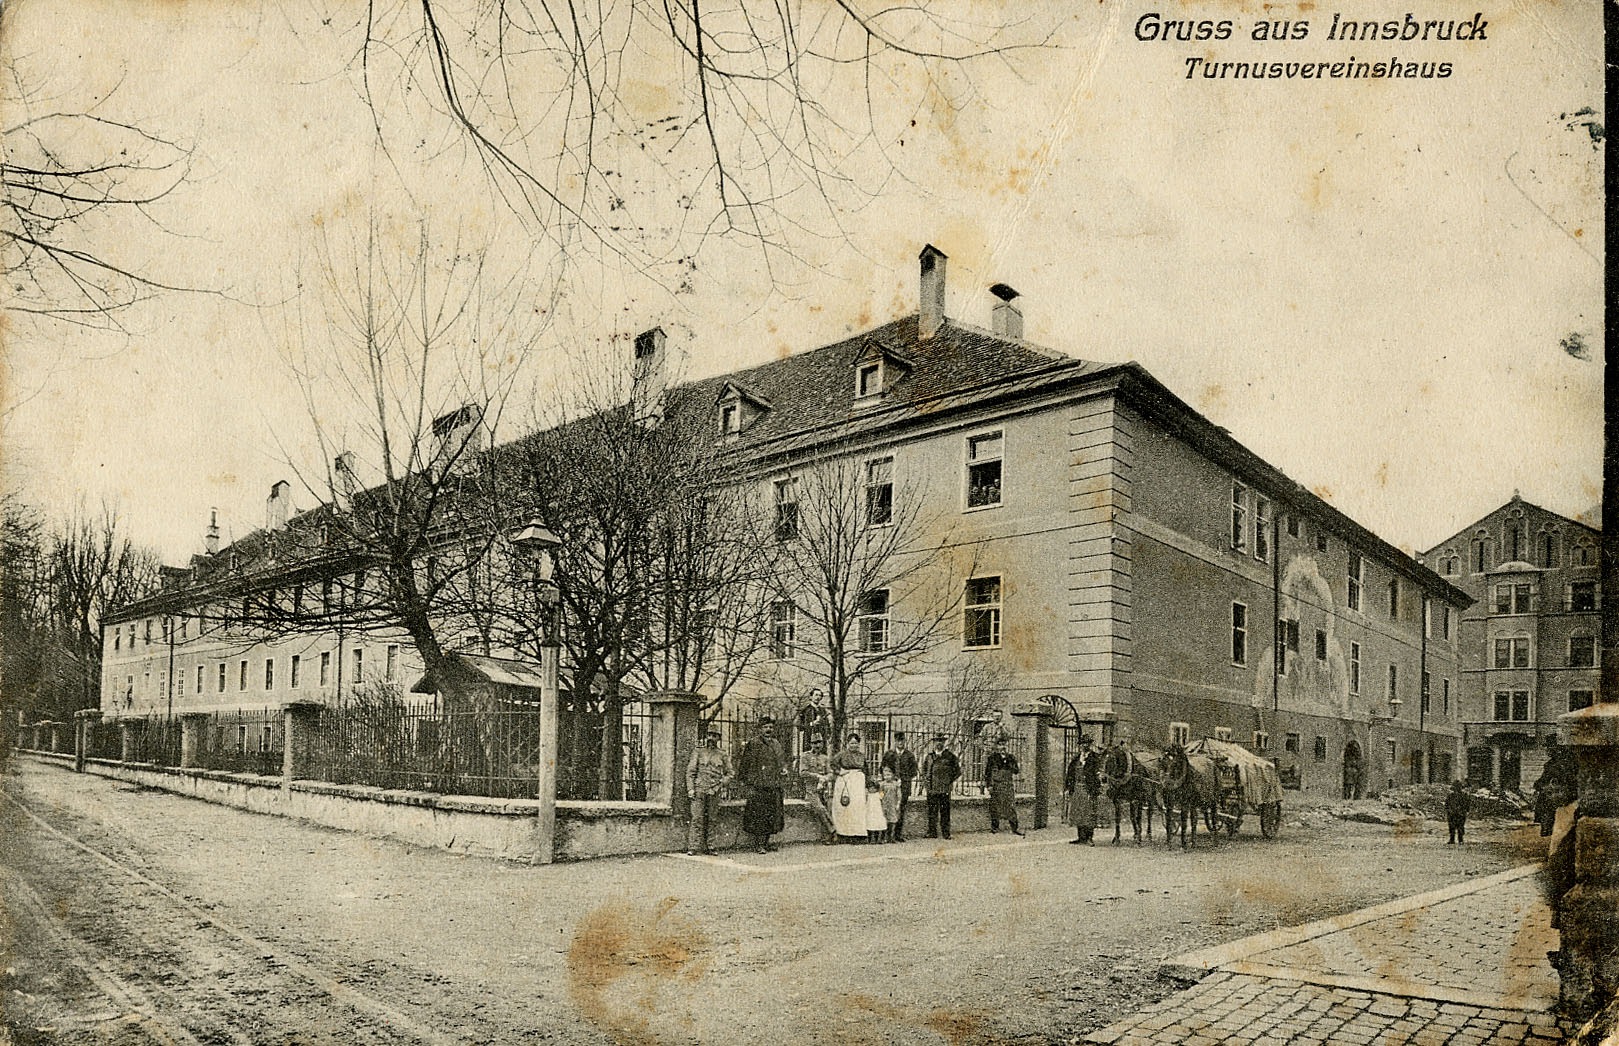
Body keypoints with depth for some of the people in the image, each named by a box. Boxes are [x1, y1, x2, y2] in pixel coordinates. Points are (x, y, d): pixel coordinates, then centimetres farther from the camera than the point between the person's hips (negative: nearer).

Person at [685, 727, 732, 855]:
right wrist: (690, 788, -5)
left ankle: (705, 846, 12)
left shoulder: (723, 756, 11)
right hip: (699, 790, -3)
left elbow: (729, 773, 15)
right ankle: (692, 847, -8)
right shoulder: (698, 753, 6)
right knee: (697, 818, -8)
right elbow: (690, 771, 4)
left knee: (710, 820, 5)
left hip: (714, 791, 3)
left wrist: (722, 782, -3)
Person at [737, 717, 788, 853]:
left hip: (774, 787, 7)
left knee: (772, 815, 8)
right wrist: (750, 784, -11)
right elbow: (744, 765, -7)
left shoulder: (776, 745, 15)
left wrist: (784, 769, 5)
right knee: (759, 815, -8)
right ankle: (759, 843, -1)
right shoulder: (753, 744, -6)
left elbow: (781, 761, 28)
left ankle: (766, 842, 18)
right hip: (758, 787, -7)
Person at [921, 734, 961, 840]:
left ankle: (946, 833, 6)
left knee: (945, 811, -1)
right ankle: (932, 833, 8)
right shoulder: (928, 756, 12)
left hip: (945, 788, -2)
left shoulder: (950, 756, 5)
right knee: (932, 811, 2)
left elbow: (957, 769, 12)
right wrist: (925, 782, 13)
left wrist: (953, 781, 5)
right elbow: (924, 770, 23)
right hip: (931, 788, 2)